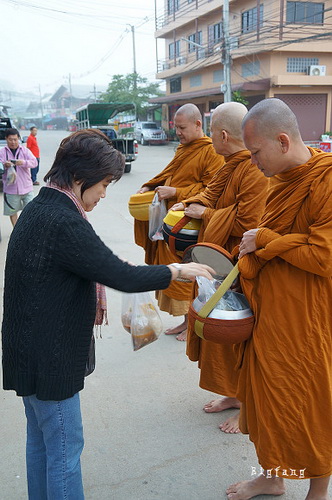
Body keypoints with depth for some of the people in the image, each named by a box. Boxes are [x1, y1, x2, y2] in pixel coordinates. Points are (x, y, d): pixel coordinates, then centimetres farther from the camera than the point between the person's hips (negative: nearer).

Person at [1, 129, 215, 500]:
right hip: (49, 356, -10)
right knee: (65, 448, 7)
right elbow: (124, 277, -25)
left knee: (40, 441, 23)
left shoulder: (37, 209, 5)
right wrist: (179, 271, -12)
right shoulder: (64, 223, -25)